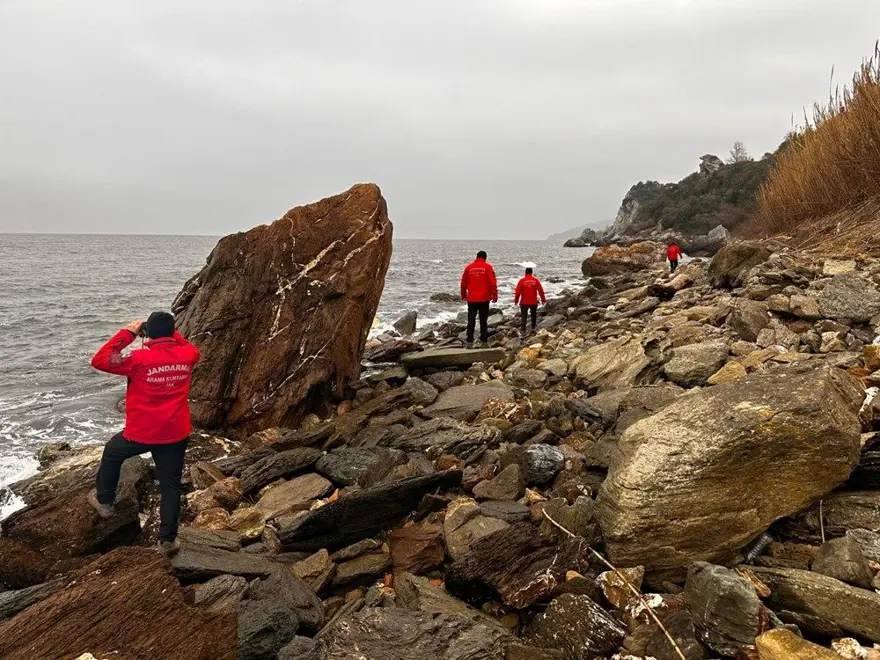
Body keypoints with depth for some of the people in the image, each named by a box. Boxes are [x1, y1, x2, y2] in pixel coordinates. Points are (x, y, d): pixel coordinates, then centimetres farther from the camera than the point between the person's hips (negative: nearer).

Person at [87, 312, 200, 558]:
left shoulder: (140, 358, -17)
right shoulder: (186, 355, -4)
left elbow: (99, 361, -8)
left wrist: (127, 333, -6)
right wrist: (170, 332, 13)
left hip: (141, 433, -3)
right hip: (176, 433, 3)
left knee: (112, 453, 30)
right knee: (171, 486, 11)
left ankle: (104, 501, 43)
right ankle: (167, 539, 15)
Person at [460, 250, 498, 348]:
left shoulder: (468, 267, 4)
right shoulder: (488, 267, -4)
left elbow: (463, 283, 10)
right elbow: (492, 283, -8)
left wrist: (463, 295, 23)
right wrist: (494, 295, 1)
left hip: (471, 299, 2)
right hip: (484, 299, -2)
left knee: (471, 321, 5)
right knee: (483, 321, 6)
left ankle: (470, 342, 2)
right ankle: (484, 341, 8)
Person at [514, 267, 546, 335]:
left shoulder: (522, 281, -8)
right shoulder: (536, 280, -4)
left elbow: (517, 292, -7)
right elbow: (541, 291, -3)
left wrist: (516, 300, 5)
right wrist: (543, 299, 8)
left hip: (524, 302, -2)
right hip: (533, 302, 2)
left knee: (524, 316, 0)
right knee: (533, 315, 20)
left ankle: (523, 329, -13)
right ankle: (533, 327, 35)